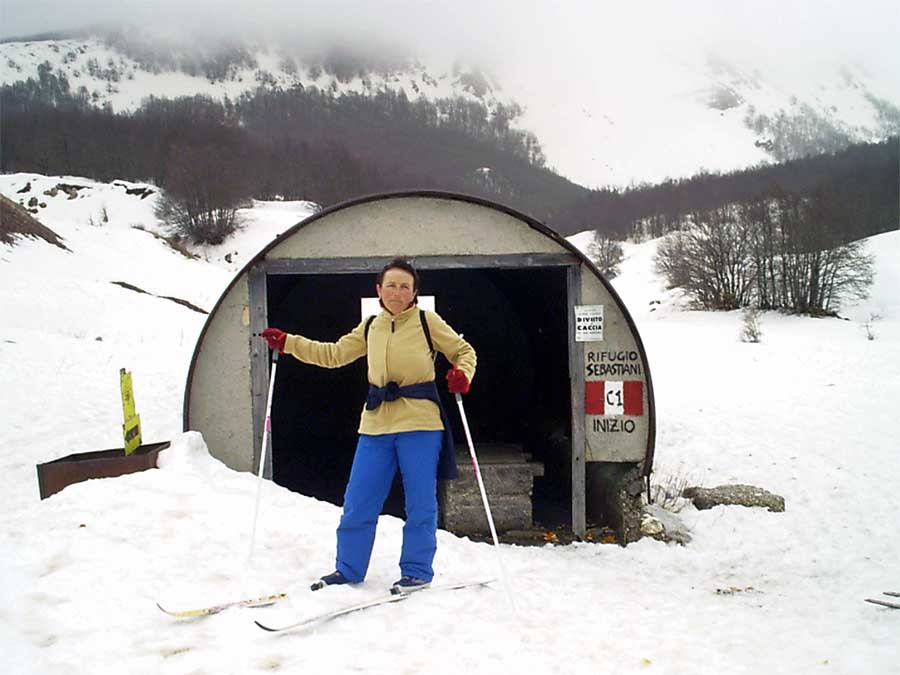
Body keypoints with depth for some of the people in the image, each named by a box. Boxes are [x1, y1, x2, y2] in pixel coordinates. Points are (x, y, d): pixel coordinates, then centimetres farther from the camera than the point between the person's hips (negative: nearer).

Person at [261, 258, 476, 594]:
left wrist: (462, 375, -17)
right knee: (358, 501, 7)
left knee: (420, 501, 2)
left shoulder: (427, 322, 0)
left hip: (419, 424, -4)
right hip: (375, 426, 4)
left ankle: (416, 572, 18)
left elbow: (464, 351, 5)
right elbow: (334, 354, 21)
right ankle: (348, 569, 22)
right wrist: (286, 342, 15)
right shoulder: (370, 327, 13)